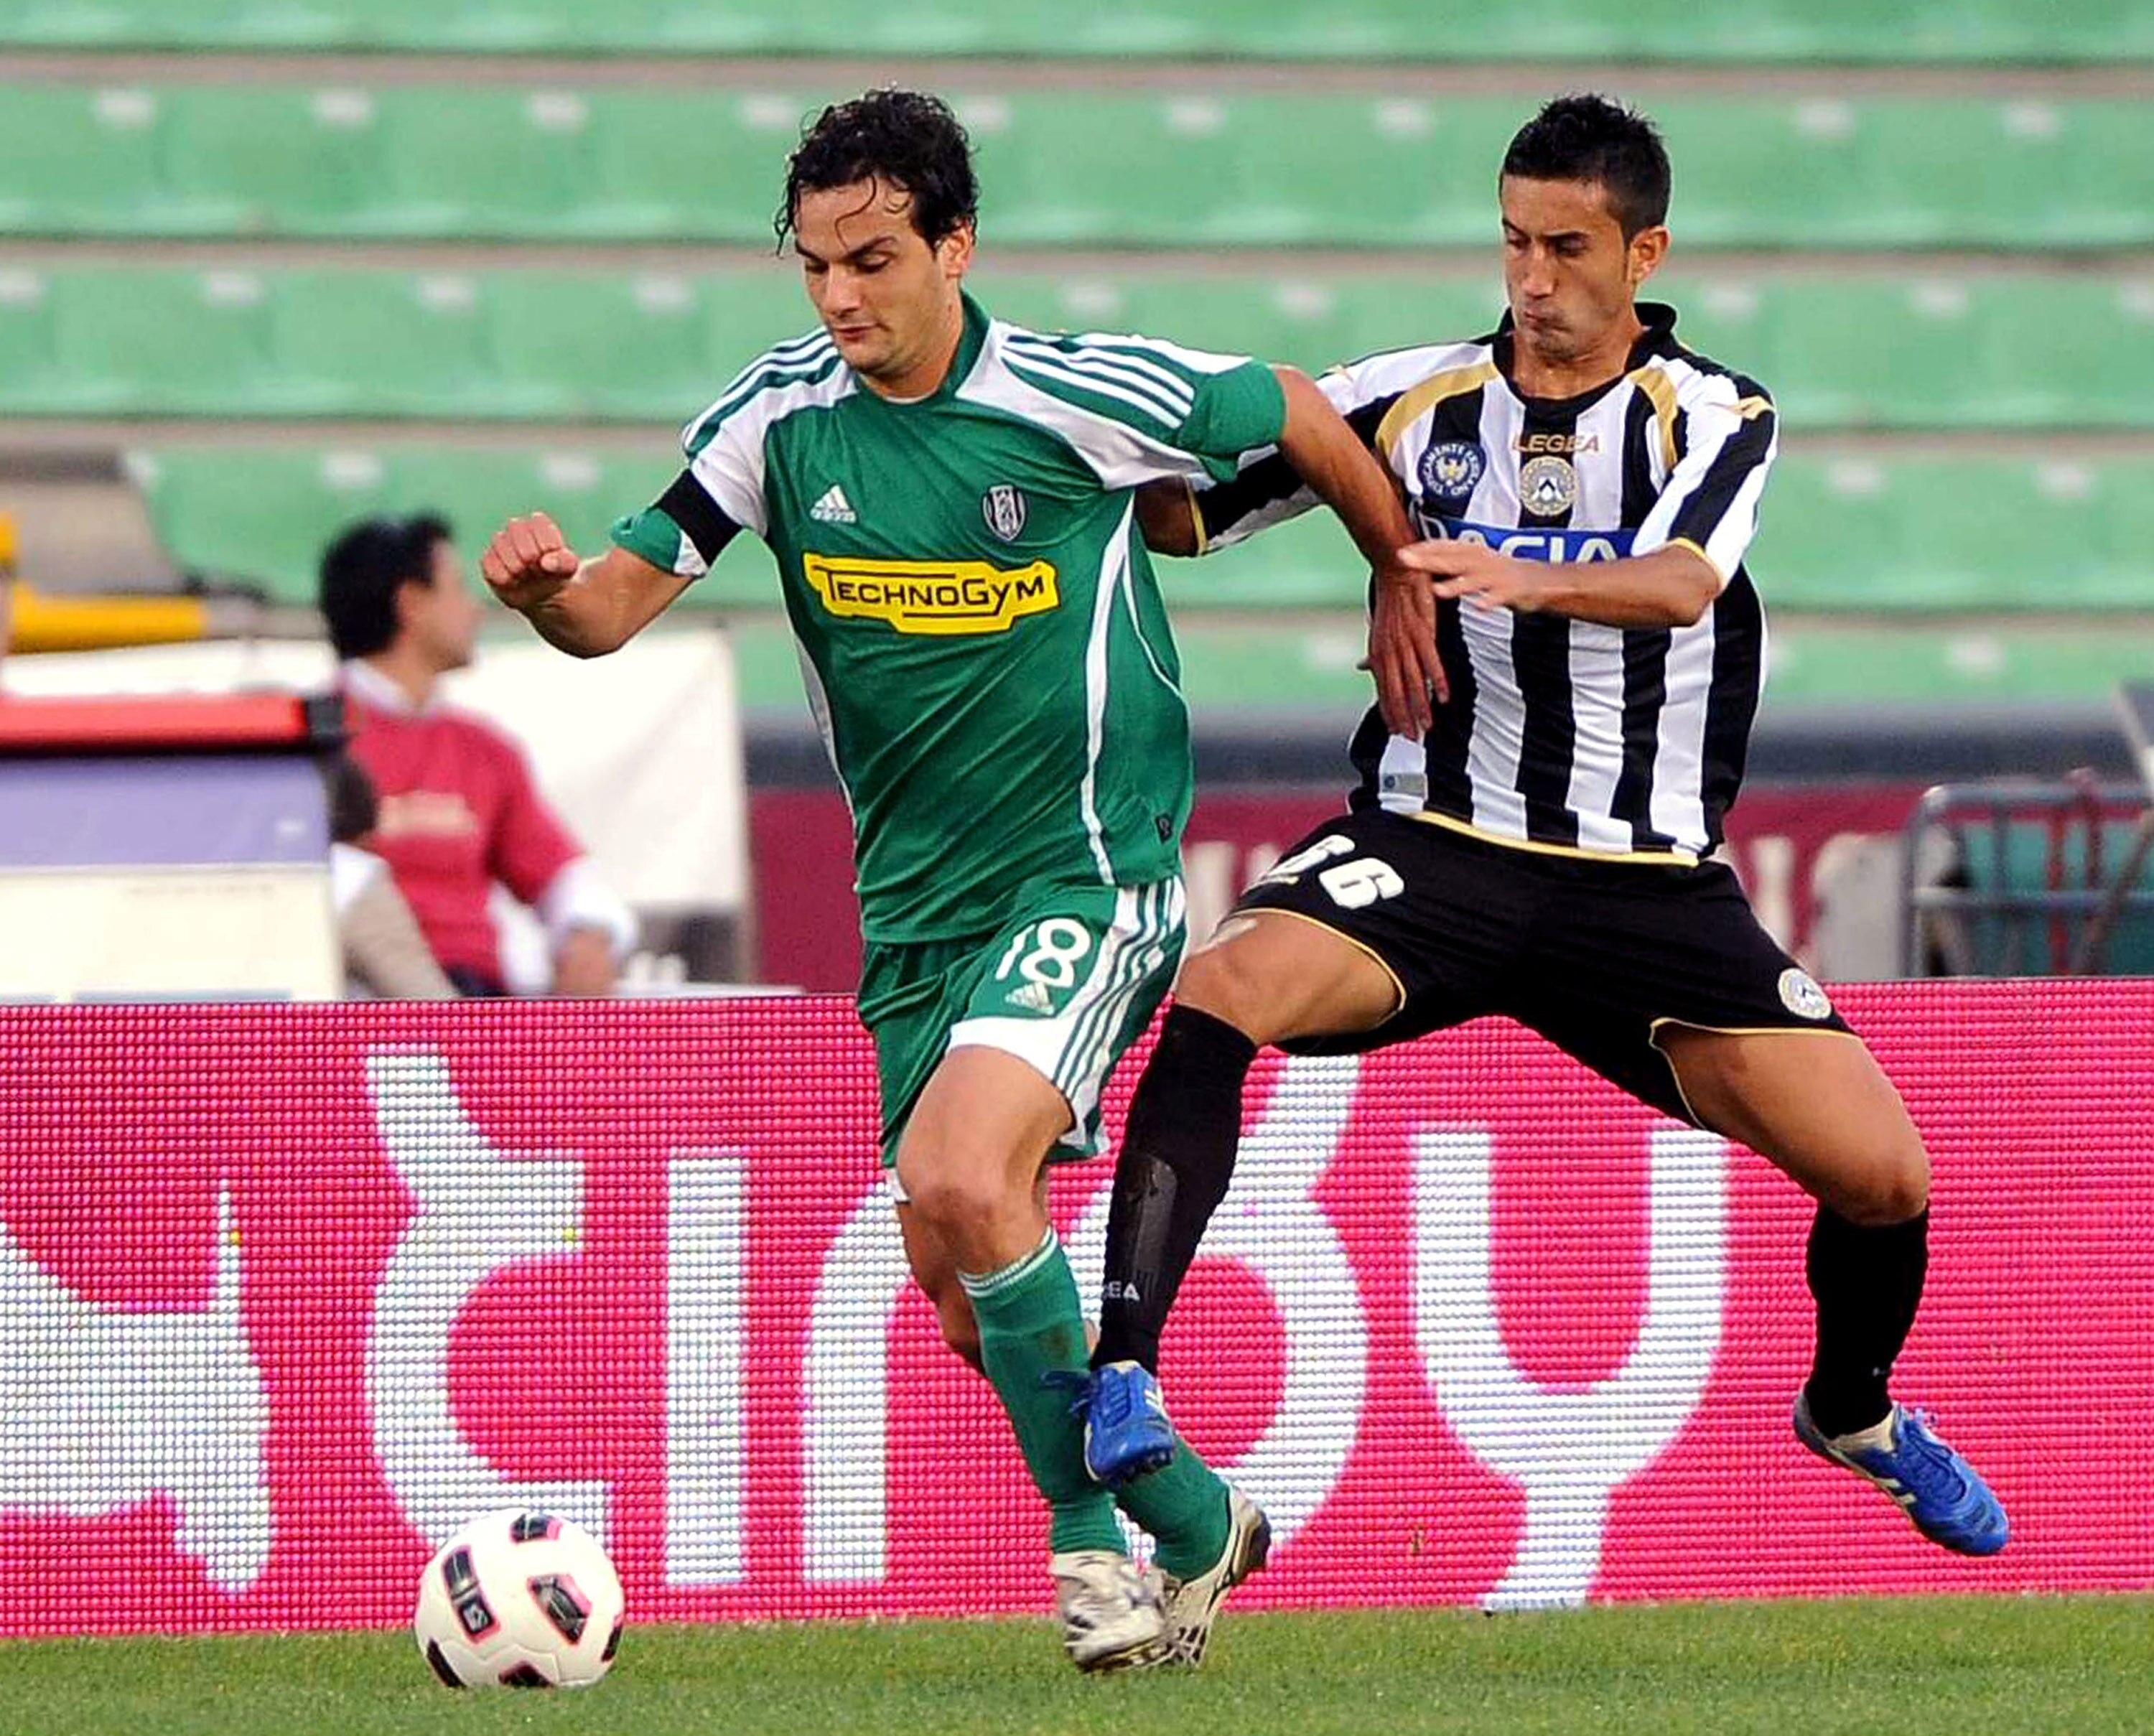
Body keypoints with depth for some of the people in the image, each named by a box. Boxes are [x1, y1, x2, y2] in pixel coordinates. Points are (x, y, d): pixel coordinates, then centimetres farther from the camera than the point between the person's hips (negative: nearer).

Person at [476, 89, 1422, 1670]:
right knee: (961, 1280, 7)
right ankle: (1190, 1529, 28)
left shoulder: (1078, 399, -13)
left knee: (959, 1179, -25)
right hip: (913, 899, 6)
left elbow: (1296, 415, 3)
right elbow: (617, 608, -4)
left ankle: (1096, 1526, -7)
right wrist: (545, 589, -27)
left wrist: (1406, 581, 14)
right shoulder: (781, 418, -2)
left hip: (1090, 871, -6)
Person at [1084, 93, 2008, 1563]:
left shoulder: (1717, 419, -2)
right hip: (1434, 847, 0)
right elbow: (1176, 513, 4)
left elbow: (1676, 586, -24)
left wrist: (1526, 579, -44)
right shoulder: (1415, 401, 3)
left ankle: (1856, 1412, 27)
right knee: (1217, 998, -30)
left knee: (1882, 1177, -6)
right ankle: (1124, 1370, -31)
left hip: (1649, 879, 0)